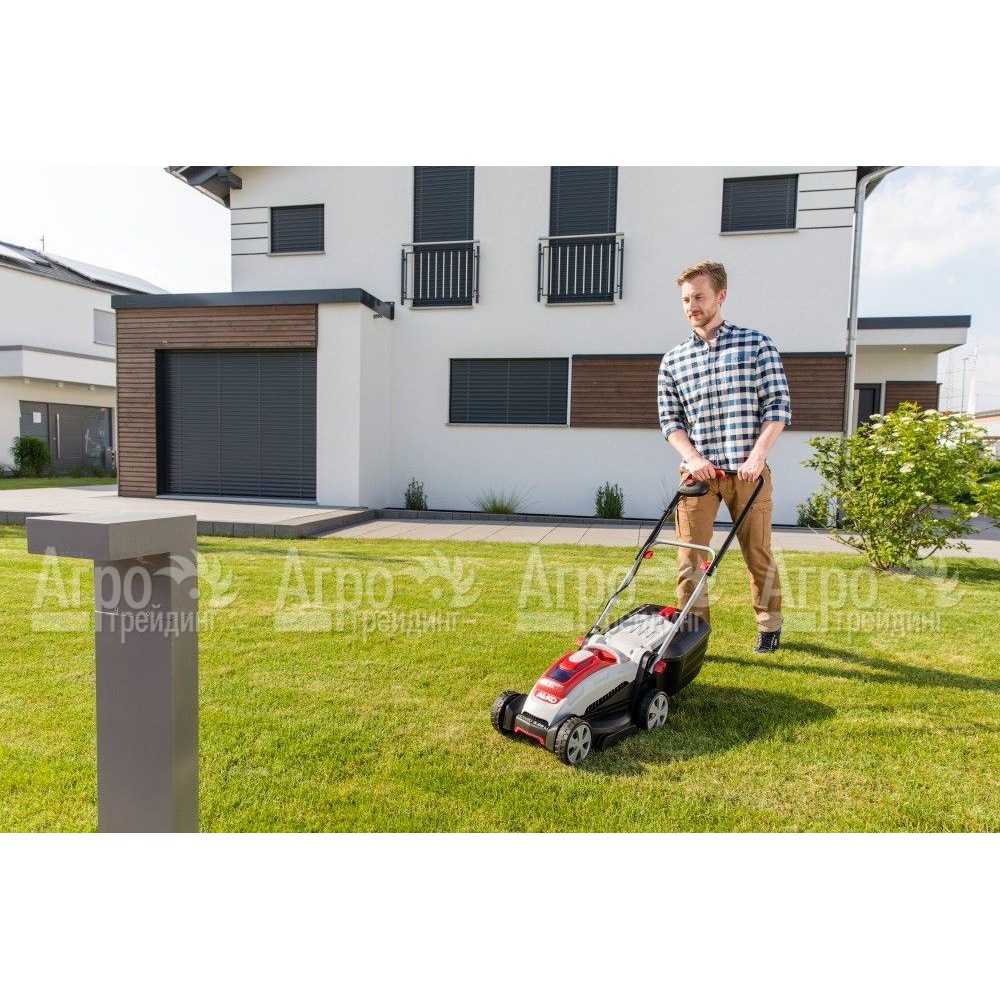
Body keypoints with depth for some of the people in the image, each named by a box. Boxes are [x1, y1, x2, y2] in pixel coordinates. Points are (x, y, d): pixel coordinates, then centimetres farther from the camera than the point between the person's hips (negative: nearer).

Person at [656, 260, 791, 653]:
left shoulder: (757, 344, 3)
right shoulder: (673, 360, 9)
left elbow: (778, 406, -2)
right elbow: (670, 420, 7)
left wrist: (757, 456, -14)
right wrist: (693, 458, -9)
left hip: (748, 471, -1)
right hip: (698, 471, 2)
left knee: (758, 552, 8)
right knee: (690, 554, -2)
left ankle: (770, 626, 29)